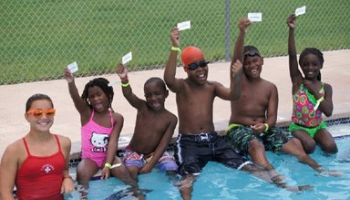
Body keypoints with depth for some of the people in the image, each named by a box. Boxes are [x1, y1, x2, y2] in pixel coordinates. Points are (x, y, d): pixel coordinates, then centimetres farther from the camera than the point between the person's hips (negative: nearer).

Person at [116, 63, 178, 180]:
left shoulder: (171, 119, -8)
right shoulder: (142, 107, -11)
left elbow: (163, 145, -11)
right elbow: (128, 95, -32)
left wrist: (150, 165, -22)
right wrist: (124, 79, -54)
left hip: (155, 154, 2)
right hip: (134, 152, -1)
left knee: (172, 170, -21)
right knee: (131, 171, -30)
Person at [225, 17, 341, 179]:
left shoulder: (271, 88, 8)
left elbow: (272, 116, 0)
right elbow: (237, 57, -20)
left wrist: (265, 126, -25)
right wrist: (242, 33, -37)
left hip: (264, 128, 4)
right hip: (239, 129, -4)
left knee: (294, 142, -19)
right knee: (256, 145, -38)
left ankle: (318, 169, -24)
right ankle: (274, 175, -58)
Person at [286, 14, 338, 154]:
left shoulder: (326, 88, -4)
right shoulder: (298, 81, -8)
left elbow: (328, 112, -15)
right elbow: (292, 55, -21)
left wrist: (315, 91, -19)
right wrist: (291, 30, -30)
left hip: (318, 126, 2)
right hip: (299, 126, -2)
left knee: (331, 148, -24)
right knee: (309, 146, -31)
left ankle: (316, 139, 7)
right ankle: (299, 140, 2)